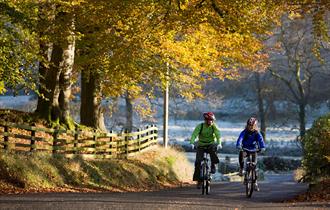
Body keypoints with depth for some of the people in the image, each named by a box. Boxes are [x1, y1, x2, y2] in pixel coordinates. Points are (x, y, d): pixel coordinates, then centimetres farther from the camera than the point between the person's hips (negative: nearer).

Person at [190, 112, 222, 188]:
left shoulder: (214, 126, -8)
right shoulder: (200, 126, -11)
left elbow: (218, 135, -21)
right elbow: (194, 134, -23)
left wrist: (219, 143, -39)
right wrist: (192, 143, -40)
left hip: (210, 144, 0)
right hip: (201, 146, 0)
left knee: (213, 149, -36)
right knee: (198, 162, -13)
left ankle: (213, 166, -19)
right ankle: (198, 180, -2)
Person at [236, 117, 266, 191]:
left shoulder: (257, 133, -11)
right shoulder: (244, 132, -13)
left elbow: (261, 140, -28)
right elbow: (240, 138, -30)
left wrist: (262, 147, -49)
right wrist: (238, 145, -52)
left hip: (253, 150, 1)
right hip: (245, 149, -1)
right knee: (241, 154, -36)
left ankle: (255, 182, 5)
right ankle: (241, 169, -18)